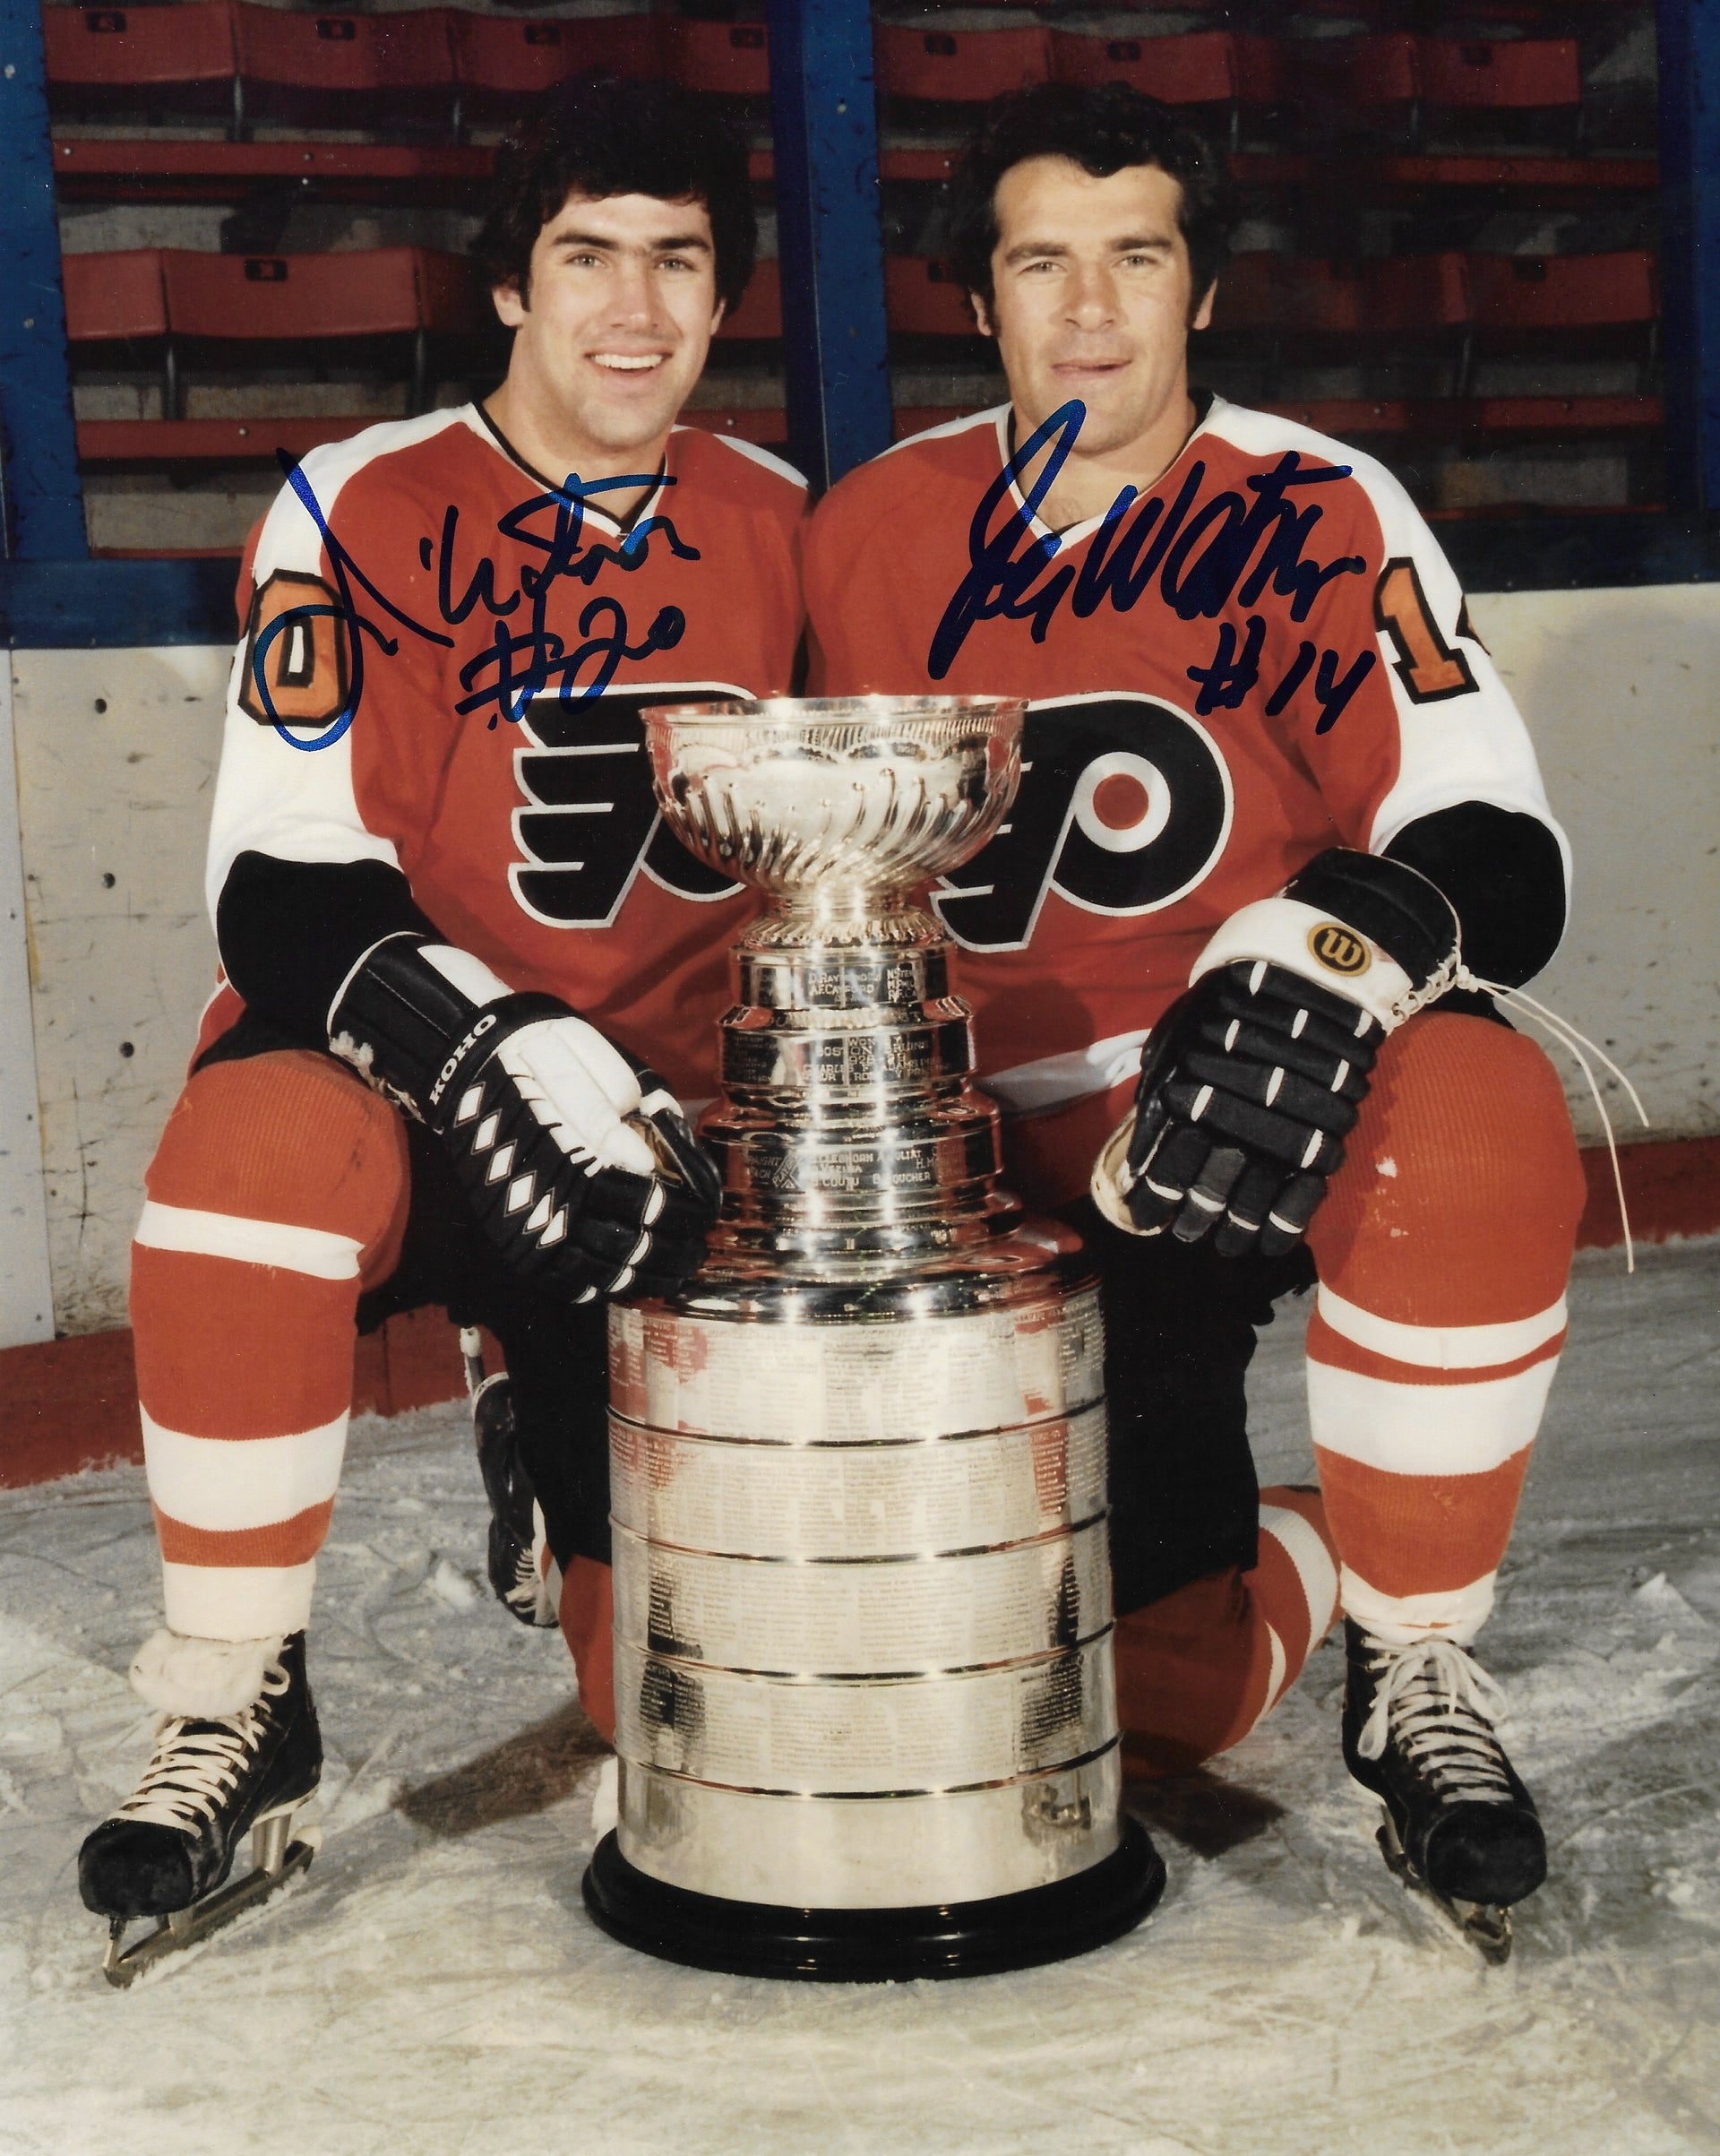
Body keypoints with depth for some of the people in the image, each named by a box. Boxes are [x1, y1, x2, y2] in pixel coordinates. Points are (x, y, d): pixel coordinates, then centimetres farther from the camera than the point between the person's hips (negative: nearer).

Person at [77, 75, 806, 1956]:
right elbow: (280, 893, -16)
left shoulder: (782, 529, 5)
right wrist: (488, 1056, -32)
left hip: (655, 1122, 3)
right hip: (386, 1074, -3)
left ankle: (558, 1480, 37)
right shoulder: (362, 512, -8)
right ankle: (233, 1705, -20)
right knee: (259, 1147, -42)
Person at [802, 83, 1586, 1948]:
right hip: (1034, 1161, 2)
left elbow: (1503, 857, -17)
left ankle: (1418, 1668, -16)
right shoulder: (870, 537, 3)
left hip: (1279, 1109, -2)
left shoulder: (1317, 518, -7)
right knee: (1149, 1692, -11)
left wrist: (1338, 955, -38)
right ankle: (1291, 1568, 28)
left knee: (1478, 1126, -39)